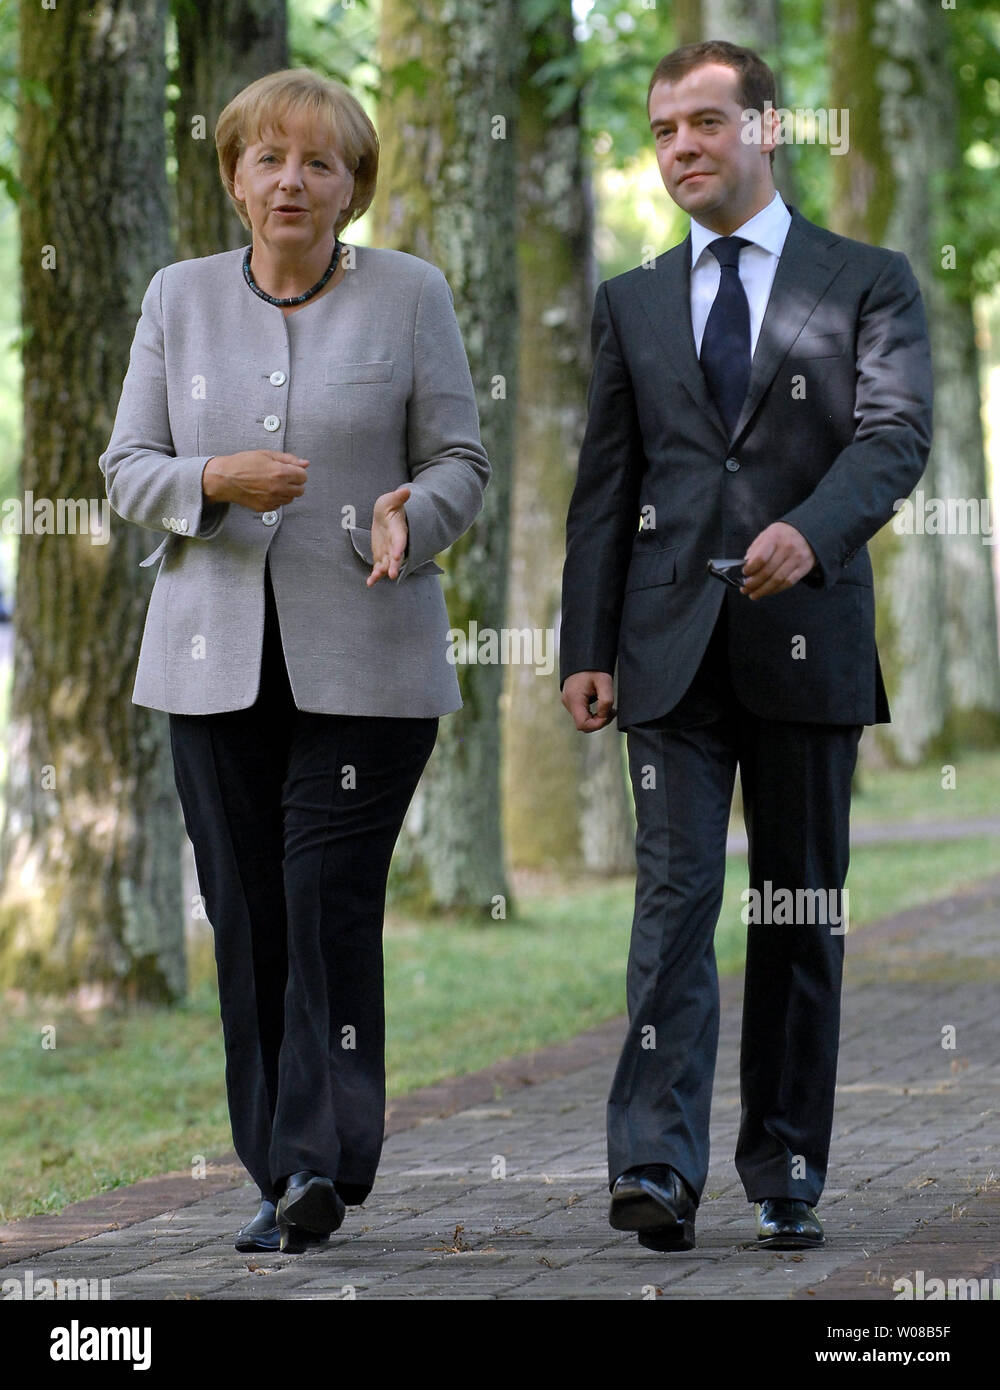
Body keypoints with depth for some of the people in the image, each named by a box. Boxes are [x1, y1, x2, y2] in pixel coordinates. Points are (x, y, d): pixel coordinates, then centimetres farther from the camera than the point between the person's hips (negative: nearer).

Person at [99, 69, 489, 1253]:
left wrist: (413, 515, -18)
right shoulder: (180, 298, 10)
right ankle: (280, 1175, 9)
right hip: (217, 654, 3)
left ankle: (324, 1160, -10)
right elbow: (126, 468, 9)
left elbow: (460, 459, 4)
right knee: (245, 916, 2)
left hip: (362, 657, -3)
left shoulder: (409, 295, 4)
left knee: (331, 903, -12)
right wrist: (214, 480, -11)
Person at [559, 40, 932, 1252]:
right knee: (675, 896, -9)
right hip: (673, 647, 1)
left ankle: (786, 1177, 11)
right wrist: (585, 647, 3)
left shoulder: (866, 283, 6)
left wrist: (810, 530, -28)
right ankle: (657, 1164, -16)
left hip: (806, 640, -1)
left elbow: (895, 434, -8)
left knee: (800, 913, 5)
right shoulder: (632, 303, 15)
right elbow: (604, 485, 13)